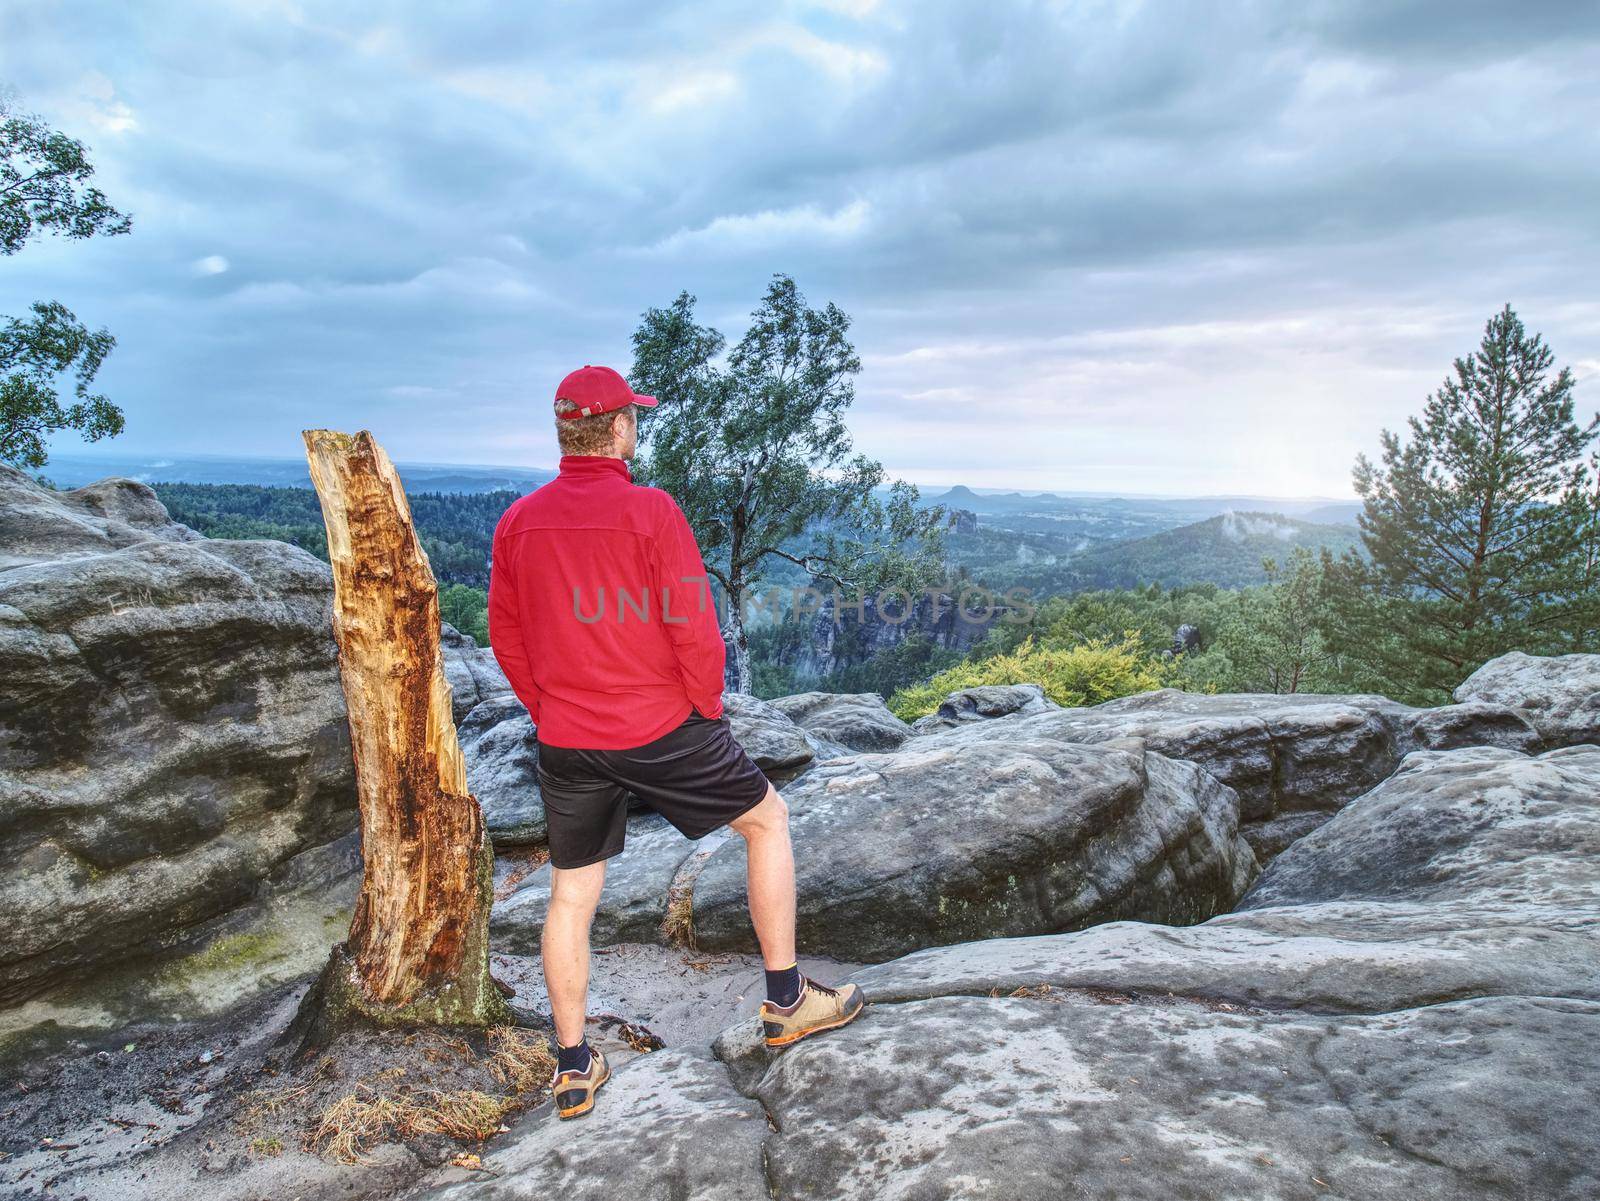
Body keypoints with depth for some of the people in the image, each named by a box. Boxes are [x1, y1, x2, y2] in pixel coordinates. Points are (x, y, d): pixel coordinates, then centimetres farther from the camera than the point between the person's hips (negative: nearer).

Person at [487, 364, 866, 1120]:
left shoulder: (518, 522, 1)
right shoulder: (650, 510, -14)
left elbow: (506, 641, 7)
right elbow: (695, 631, -16)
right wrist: (707, 711, 0)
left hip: (565, 743, 5)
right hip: (661, 730, -4)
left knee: (571, 894, 18)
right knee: (766, 819, 17)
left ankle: (573, 1070, 29)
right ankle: (786, 1001, 23)